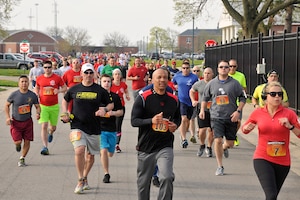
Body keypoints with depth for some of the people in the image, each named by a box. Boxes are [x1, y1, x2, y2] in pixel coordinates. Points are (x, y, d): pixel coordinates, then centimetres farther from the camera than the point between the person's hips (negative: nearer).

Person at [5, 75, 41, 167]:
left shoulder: (32, 95, -7)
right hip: (15, 122, -2)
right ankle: (17, 145, 28)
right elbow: (7, 105, 4)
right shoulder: (14, 95, -11)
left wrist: (38, 113, -17)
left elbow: (37, 106, 4)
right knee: (18, 141, -11)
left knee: (27, 141, 0)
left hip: (27, 121, 2)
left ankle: (22, 159, 20)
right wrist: (8, 117, -6)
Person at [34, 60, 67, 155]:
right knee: (44, 126, -11)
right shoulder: (39, 79, 2)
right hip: (43, 106, 0)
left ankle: (50, 133, 50)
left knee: (53, 127, 12)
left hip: (54, 106, 0)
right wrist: (37, 94, 0)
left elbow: (65, 88, 3)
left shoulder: (57, 78, -4)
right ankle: (45, 147, -10)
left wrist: (59, 91, -17)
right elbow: (36, 88, 20)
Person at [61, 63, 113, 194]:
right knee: (79, 151, -21)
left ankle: (85, 178, 35)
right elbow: (65, 100, 21)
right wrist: (65, 113, 5)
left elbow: (110, 104, 11)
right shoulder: (74, 89, 3)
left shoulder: (100, 90, 1)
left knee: (90, 155, 12)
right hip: (77, 126, -2)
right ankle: (80, 181, -9)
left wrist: (105, 110, -10)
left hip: (94, 128, 2)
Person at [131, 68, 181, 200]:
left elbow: (178, 118, 23)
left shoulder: (174, 100, 7)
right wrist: (151, 121, -24)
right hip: (145, 146, -1)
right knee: (143, 183, 12)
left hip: (165, 146, 1)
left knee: (167, 177, -19)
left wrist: (175, 125, 0)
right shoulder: (143, 98, -5)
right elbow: (134, 121, -8)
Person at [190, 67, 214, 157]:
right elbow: (191, 91, 22)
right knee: (202, 129, -8)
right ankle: (202, 145, 19)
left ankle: (209, 148, 26)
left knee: (211, 131, 5)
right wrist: (193, 101, 9)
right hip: (202, 109, 1)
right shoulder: (199, 84, 3)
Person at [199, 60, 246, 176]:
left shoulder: (234, 83, 0)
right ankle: (220, 166, 1)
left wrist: (238, 111, -8)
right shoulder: (212, 83, 5)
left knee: (230, 143, 6)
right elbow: (205, 97, 18)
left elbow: (242, 98, 3)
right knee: (218, 140, -11)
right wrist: (202, 110, 9)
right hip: (216, 117, 0)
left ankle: (224, 148, 45)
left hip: (231, 117, 0)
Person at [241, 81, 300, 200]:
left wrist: (290, 126, -19)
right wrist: (247, 127, -5)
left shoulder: (289, 114, -3)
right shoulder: (257, 113, 0)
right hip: (262, 159, -2)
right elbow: (244, 129, 17)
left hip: (283, 162, 2)